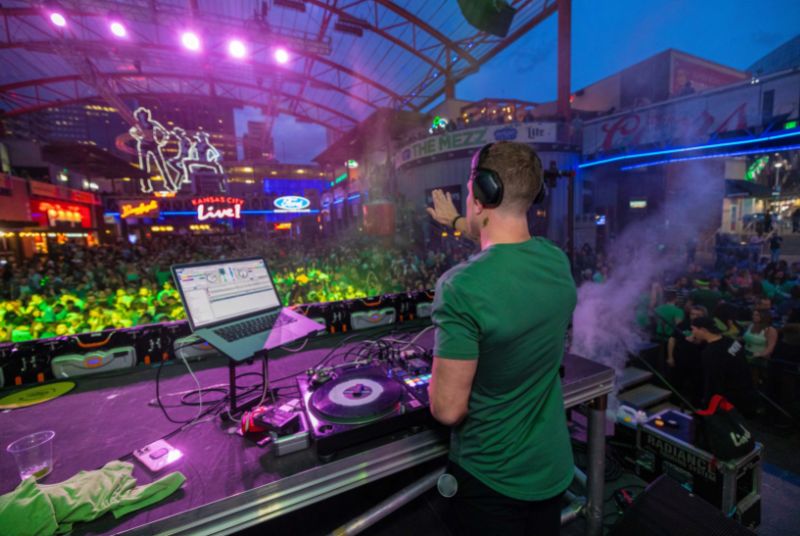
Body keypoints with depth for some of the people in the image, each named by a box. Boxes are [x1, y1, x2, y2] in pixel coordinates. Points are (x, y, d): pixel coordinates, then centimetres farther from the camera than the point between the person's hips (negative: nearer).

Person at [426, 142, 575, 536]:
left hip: (491, 480, -5)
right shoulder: (559, 261, -10)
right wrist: (455, 222, 28)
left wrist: (436, 384, -3)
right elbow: (510, 244, 13)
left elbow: (448, 409, -26)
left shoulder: (462, 286, -33)